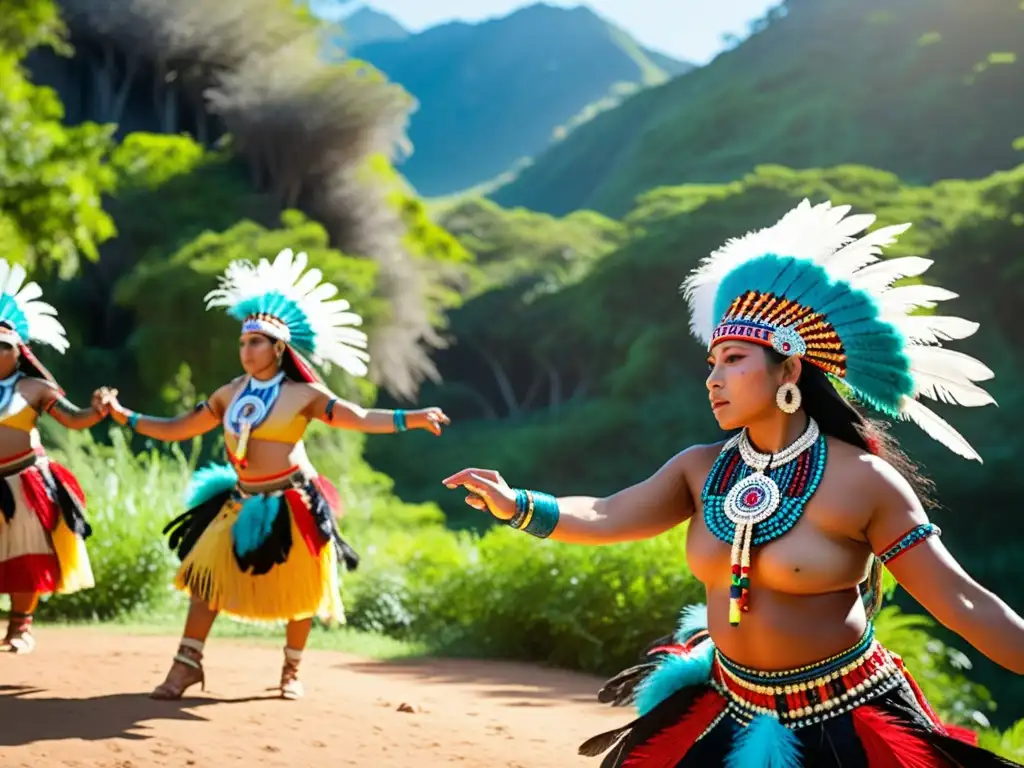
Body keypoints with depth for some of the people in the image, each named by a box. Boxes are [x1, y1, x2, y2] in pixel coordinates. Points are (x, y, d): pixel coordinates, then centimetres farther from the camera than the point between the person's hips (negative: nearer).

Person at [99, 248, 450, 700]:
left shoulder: (302, 394, -8)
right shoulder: (230, 394, 6)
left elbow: (361, 419, -15)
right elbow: (176, 429, 13)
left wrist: (412, 419, -29)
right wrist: (124, 416, 9)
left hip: (290, 503, -4)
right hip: (240, 502, 4)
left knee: (296, 589, 3)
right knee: (206, 575, -5)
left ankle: (292, 671, 21)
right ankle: (187, 665, 0)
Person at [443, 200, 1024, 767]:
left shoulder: (863, 480, -13)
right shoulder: (702, 470, 2)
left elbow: (964, 603, -14)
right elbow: (602, 519, -5)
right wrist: (517, 506, -22)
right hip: (729, 716, 5)